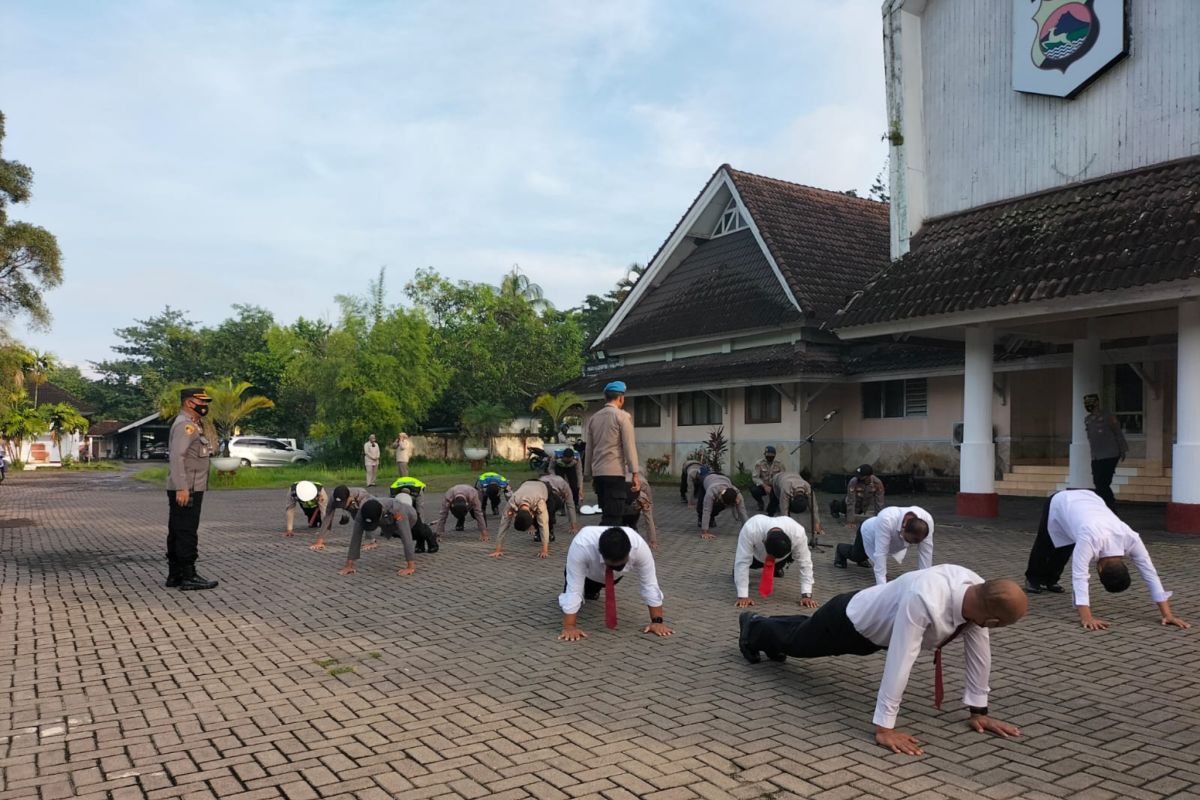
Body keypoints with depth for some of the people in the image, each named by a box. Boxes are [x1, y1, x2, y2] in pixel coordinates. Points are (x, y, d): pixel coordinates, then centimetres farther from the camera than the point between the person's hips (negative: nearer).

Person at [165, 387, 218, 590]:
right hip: (185, 490, -11)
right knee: (187, 533, -8)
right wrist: (182, 488, -28)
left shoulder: (192, 425, 19)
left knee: (177, 533, 12)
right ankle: (188, 577, -5)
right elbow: (177, 457, -23)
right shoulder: (185, 425, -14)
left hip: (187, 489, 11)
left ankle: (175, 575, 18)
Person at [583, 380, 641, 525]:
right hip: (615, 472, -6)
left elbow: (589, 449, 14)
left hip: (597, 473, 6)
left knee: (606, 516, 14)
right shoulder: (622, 416, -5)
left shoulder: (593, 418, 12)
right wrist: (635, 474, -8)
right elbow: (629, 447, -9)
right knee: (613, 517, -7)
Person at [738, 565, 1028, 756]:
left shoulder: (977, 593, -25)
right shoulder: (924, 600, -49)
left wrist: (979, 711, -8)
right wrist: (884, 727, -41)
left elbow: (979, 651, -13)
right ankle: (753, 627, 55)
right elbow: (899, 662, -46)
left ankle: (763, 627, 63)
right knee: (793, 642, 24)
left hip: (873, 626, 7)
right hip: (847, 621, -7)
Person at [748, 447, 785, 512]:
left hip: (775, 487, 1)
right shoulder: (759, 463, -11)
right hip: (762, 486, -1)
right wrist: (765, 486, -33)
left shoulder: (779, 463, -5)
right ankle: (760, 504, 3)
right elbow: (755, 477, -18)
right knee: (754, 490, -32)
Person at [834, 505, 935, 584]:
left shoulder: (927, 521, -40)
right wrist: (882, 585, -50)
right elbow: (880, 553, -48)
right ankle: (840, 549, 56)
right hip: (870, 533, -4)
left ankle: (862, 559, 64)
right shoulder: (886, 520, -50)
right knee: (856, 556, 25)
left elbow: (925, 552, -33)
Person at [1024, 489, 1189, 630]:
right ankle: (1034, 578, 46)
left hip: (1086, 499, 4)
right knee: (1046, 546, 19)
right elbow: (1079, 576, -52)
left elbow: (1150, 574, -26)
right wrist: (1086, 618, -59)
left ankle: (1049, 580, 43)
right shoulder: (1090, 539, -48)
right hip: (1060, 502, -4)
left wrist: (1167, 614, -28)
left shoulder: (1131, 539, -33)